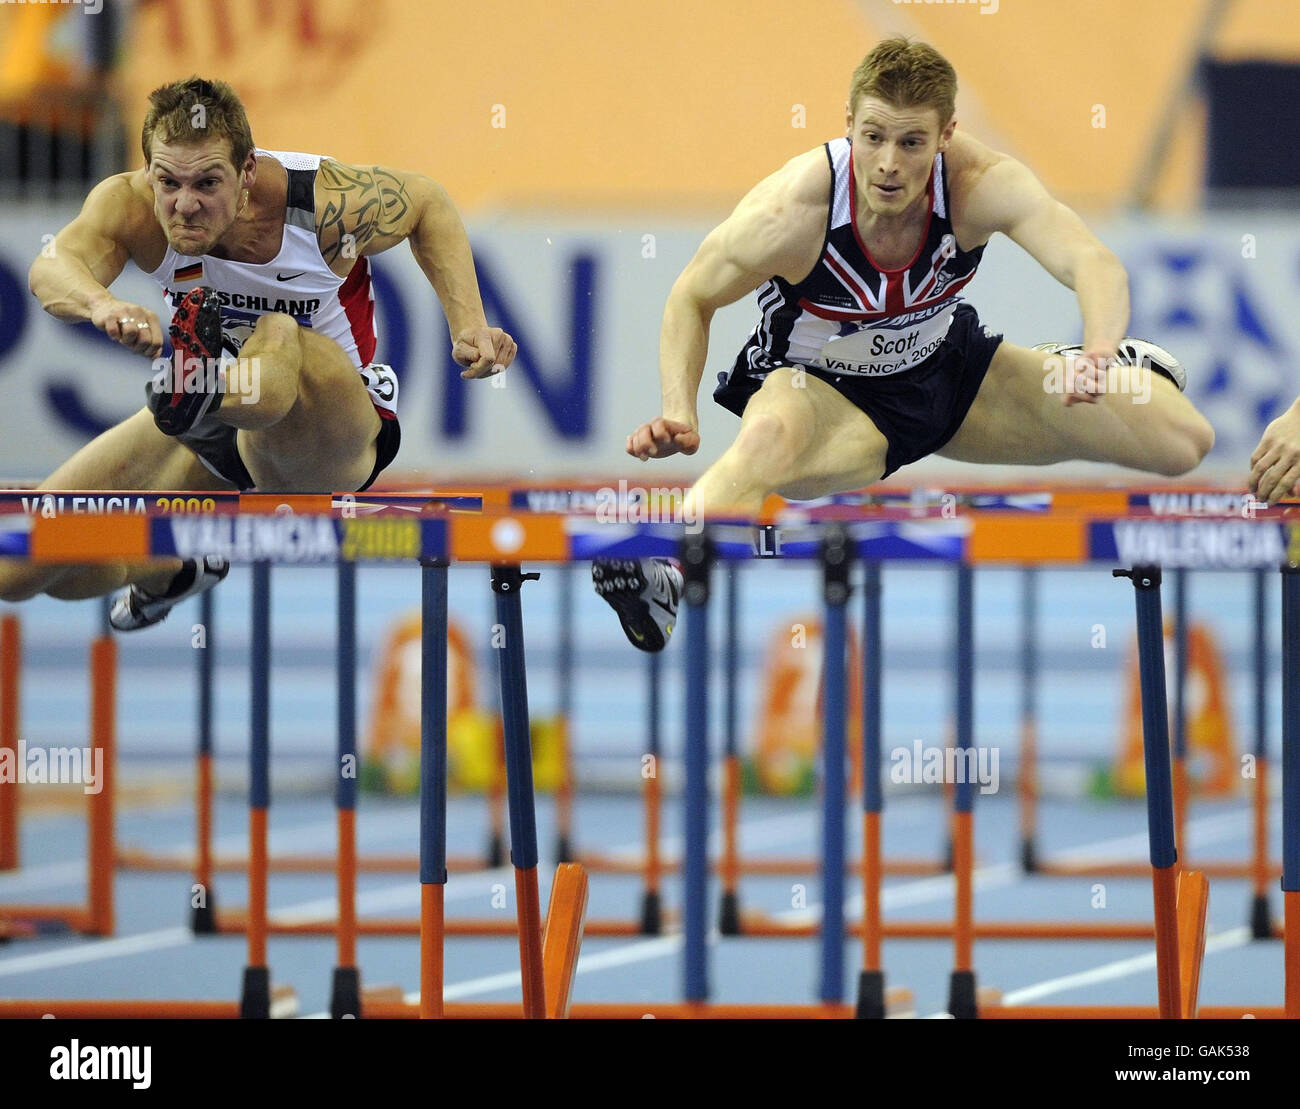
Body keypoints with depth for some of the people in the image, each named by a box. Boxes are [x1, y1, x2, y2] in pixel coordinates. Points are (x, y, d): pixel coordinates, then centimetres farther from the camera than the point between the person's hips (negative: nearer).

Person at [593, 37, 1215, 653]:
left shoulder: (981, 184, -26)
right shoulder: (790, 212, -29)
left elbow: (1093, 264, -39)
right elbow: (692, 299, -12)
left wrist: (1099, 355, -61)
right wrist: (679, 416, -29)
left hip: (948, 372, 4)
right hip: (818, 388, -4)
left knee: (1182, 442, 3)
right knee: (768, 441, -46)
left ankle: (1097, 365, 35)